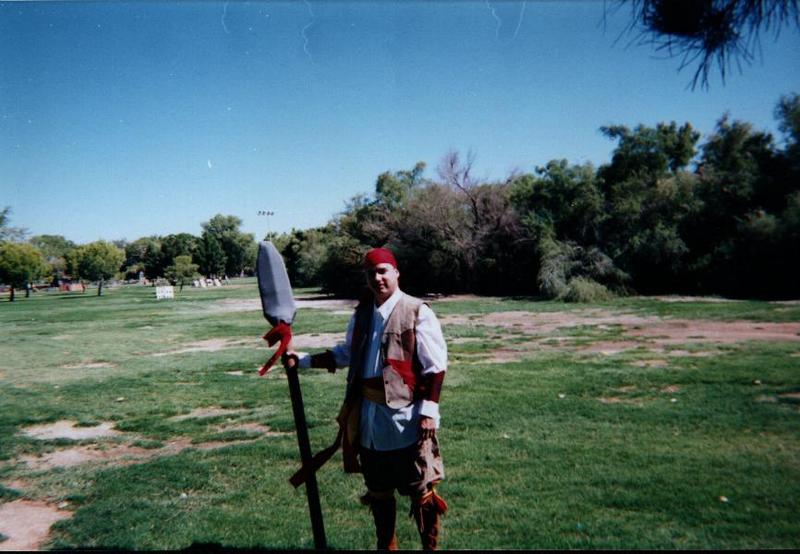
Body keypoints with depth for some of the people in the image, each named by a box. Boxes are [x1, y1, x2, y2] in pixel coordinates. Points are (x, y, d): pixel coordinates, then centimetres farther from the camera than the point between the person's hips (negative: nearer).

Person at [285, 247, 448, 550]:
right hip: (368, 418, 6)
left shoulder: (417, 312, -10)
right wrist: (303, 360, 13)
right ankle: (386, 545, 38)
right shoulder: (361, 314, 8)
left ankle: (430, 546, 22)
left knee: (420, 491, 4)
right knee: (378, 490, 19)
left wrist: (428, 411, -17)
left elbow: (436, 367, -12)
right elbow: (345, 354, 20)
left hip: (406, 418, -6)